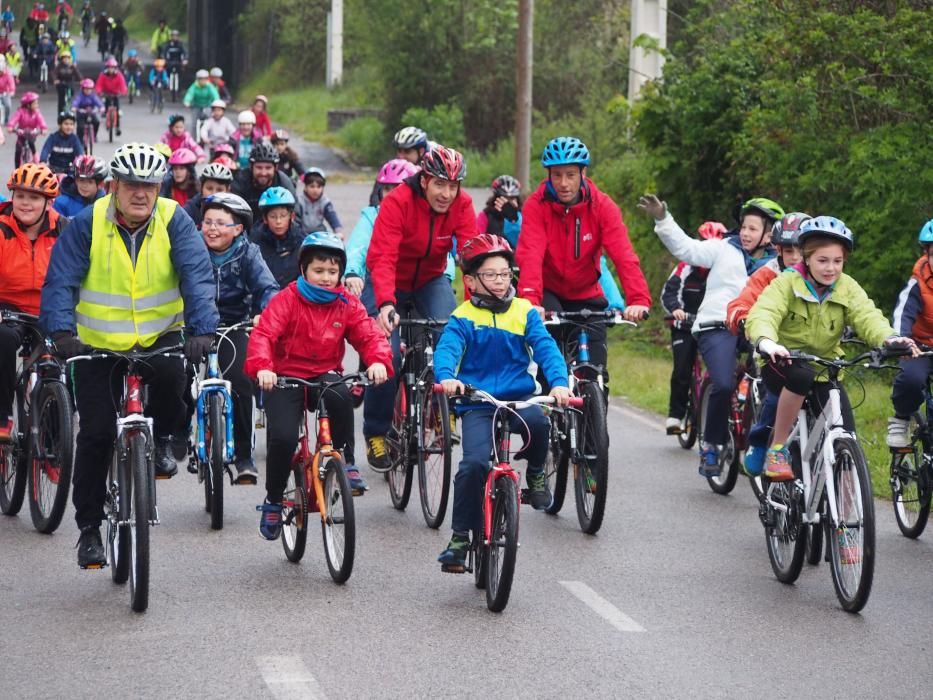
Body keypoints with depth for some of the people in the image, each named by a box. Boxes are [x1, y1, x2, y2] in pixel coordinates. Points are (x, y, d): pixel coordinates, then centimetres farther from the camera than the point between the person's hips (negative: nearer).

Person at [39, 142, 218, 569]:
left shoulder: (174, 221, -8)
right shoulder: (87, 224, -9)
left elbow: (198, 276, -18)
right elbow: (60, 282, -15)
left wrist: (201, 330, -33)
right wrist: (62, 332, -33)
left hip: (161, 337, 0)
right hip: (98, 344, 0)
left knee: (171, 376, -33)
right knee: (96, 434, -4)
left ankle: (161, 440, 0)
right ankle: (89, 528, 11)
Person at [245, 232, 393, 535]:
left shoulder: (347, 304, 3)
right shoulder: (287, 300, -7)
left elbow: (369, 335, -4)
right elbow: (263, 334, -19)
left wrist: (378, 361, -27)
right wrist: (262, 368, -38)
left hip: (325, 374, 2)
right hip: (286, 377, -2)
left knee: (341, 396, -35)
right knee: (282, 437, -21)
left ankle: (346, 460, -14)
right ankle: (273, 500, 4)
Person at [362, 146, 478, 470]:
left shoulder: (461, 204, -16)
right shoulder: (397, 202, -27)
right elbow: (382, 258, -36)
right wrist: (385, 304, -52)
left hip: (431, 281, 3)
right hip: (389, 284, -3)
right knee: (387, 355, -15)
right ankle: (376, 435, 5)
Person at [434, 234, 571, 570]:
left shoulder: (524, 312, 7)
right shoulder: (463, 317, 2)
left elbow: (546, 349, -3)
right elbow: (446, 349, -12)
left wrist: (558, 383, -22)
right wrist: (446, 377, -34)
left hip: (519, 398, 1)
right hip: (477, 404, -1)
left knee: (537, 421, -33)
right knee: (474, 463, -21)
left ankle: (536, 472, 0)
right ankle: (460, 536, -5)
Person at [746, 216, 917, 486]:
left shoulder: (848, 289, -2)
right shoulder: (786, 284, -12)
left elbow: (867, 316, -18)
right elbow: (763, 314, -28)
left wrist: (888, 338, -42)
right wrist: (766, 342, -52)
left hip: (824, 371, 4)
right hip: (783, 365, -3)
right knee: (801, 375, -38)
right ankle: (777, 449, -21)